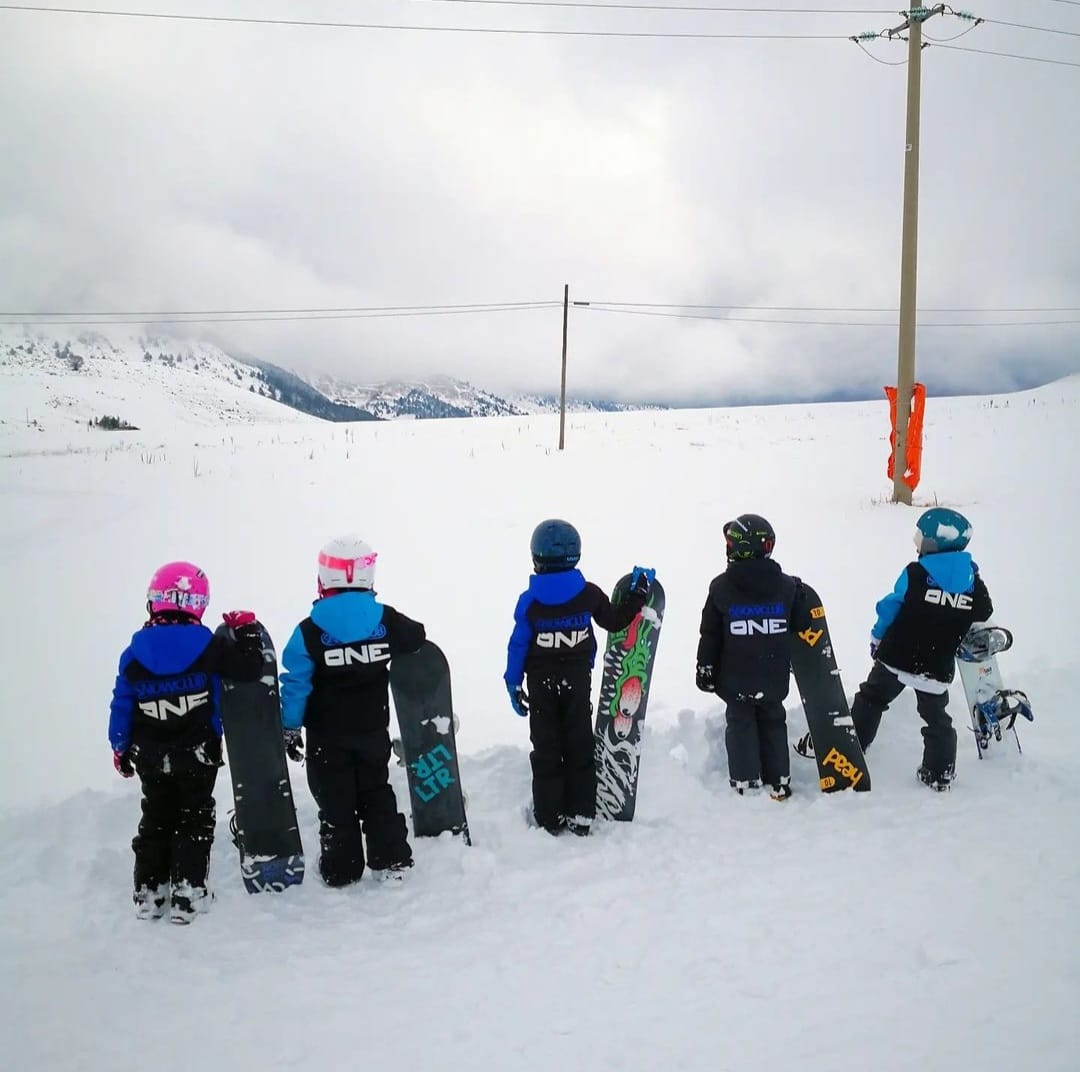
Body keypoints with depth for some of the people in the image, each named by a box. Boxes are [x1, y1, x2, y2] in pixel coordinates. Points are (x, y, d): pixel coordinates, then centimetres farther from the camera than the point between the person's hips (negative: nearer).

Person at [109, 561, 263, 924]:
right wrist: (247, 630, 5)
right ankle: (187, 893, 6)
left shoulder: (134, 654, -5)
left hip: (151, 758, 3)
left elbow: (122, 704, 0)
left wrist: (120, 748, 11)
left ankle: (148, 893, 20)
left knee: (156, 819, 18)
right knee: (195, 820, 9)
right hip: (198, 754, -3)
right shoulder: (209, 646, -13)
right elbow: (250, 669, -10)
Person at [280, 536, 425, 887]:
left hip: (327, 736, -2)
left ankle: (341, 871, 17)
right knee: (377, 794, 19)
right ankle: (391, 861, 21)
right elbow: (418, 639, 9)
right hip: (373, 730, 3)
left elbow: (296, 683, -12)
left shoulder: (310, 631, -16)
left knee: (335, 802, 10)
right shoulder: (386, 621, -9)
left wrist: (290, 727, -2)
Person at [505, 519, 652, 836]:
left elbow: (518, 645, -9)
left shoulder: (529, 601, -13)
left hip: (541, 684, -1)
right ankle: (580, 817, 15)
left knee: (546, 752, 8)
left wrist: (513, 683, 1)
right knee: (580, 748, 12)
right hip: (578, 682, 1)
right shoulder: (589, 594, -9)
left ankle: (549, 819, 11)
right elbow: (615, 621, 5)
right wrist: (640, 594, 17)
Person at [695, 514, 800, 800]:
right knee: (773, 723, 16)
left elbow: (710, 634, -6)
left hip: (735, 677, -2)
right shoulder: (787, 587, -4)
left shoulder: (722, 587, -10)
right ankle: (778, 781, 19)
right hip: (774, 677, 2)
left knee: (740, 724, 9)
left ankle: (744, 783, 8)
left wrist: (705, 668, 3)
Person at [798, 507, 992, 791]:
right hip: (937, 669, 2)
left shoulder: (915, 574, -11)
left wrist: (877, 638, 12)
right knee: (937, 719, 17)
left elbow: (891, 608, -3)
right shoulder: (974, 584, -2)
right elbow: (981, 620, 11)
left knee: (870, 700, 14)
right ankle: (939, 774, 16)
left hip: (896, 658, -2)